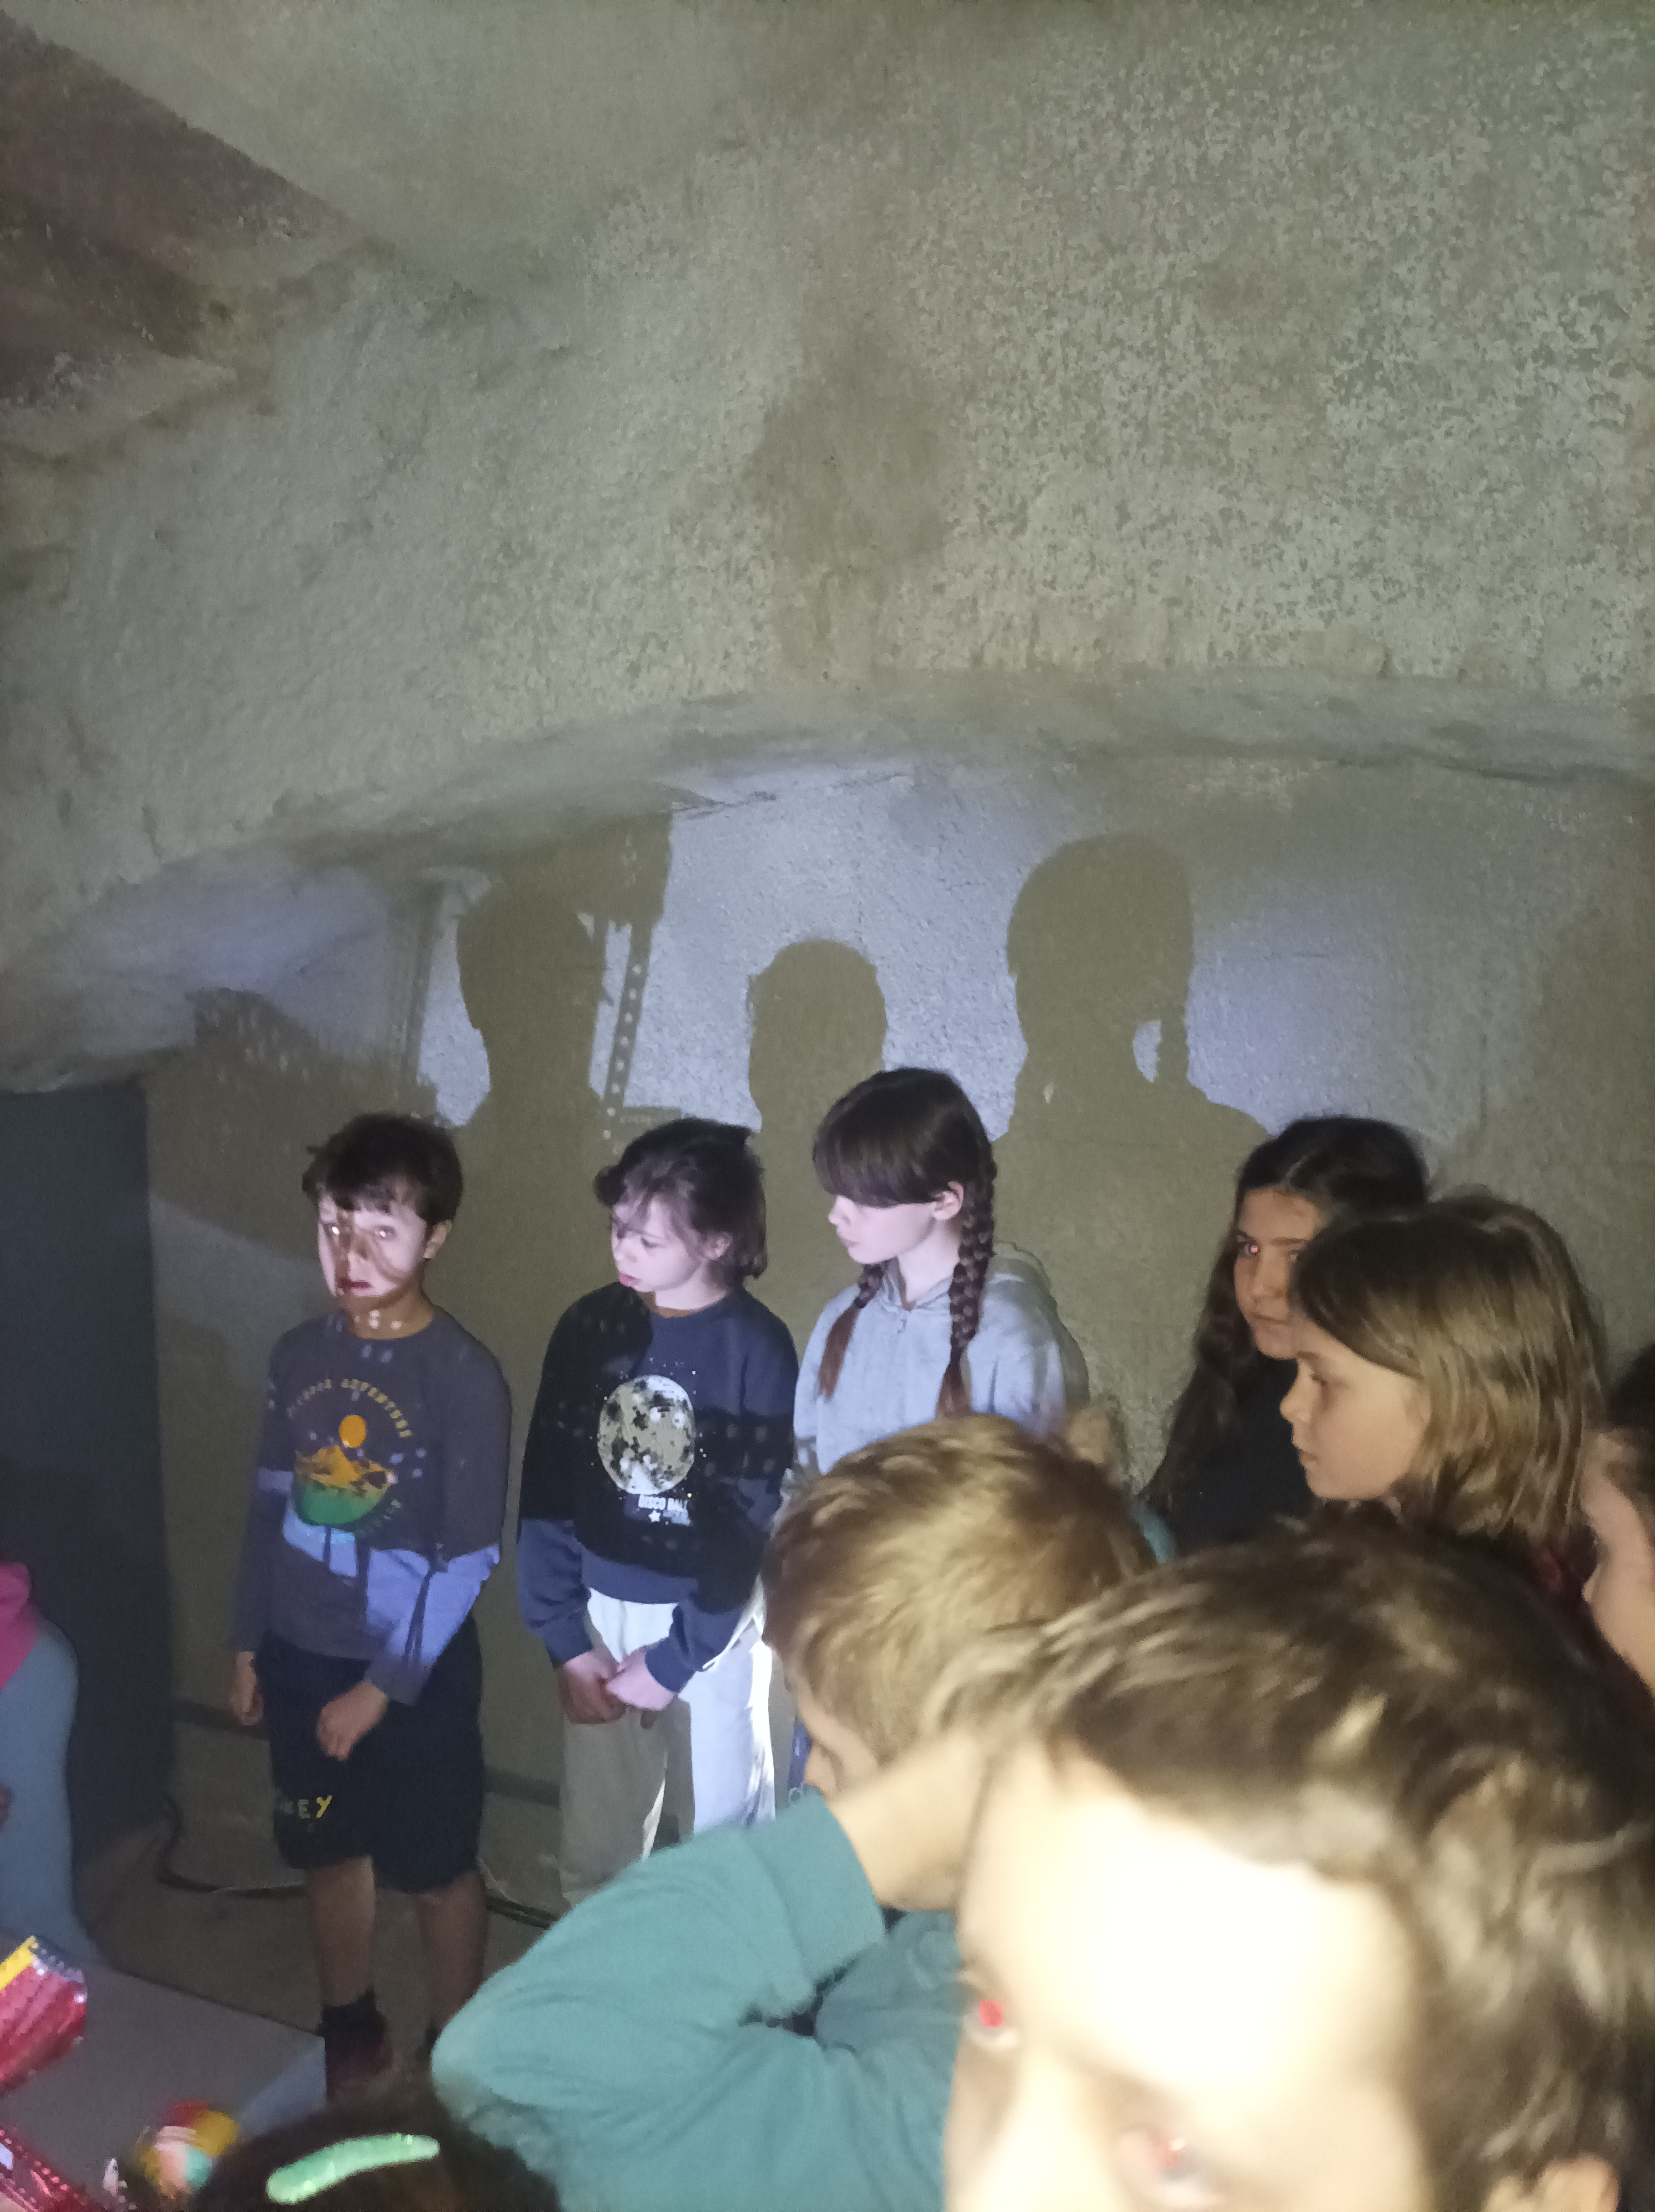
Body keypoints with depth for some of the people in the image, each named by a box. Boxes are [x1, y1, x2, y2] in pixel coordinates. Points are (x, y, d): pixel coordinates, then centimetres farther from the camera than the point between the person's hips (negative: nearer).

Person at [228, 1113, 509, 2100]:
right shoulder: (300, 1354, -3)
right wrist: (249, 1644, 10)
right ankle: (352, 2032, 43)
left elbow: (469, 1556, -17)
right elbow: (272, 1506, 7)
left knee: (438, 1867, 13)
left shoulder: (464, 1375, -19)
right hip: (302, 1655, 5)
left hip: (417, 1667, -5)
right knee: (332, 1851, 21)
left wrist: (383, 1685, -15)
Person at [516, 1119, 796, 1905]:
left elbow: (752, 1520, -12)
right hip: (600, 1613, 3)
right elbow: (546, 1489, -1)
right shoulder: (588, 1327, -4)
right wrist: (565, 1640, -3)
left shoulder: (756, 1347, -14)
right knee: (593, 1853, 13)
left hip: (713, 1625, -3)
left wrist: (673, 1661, -10)